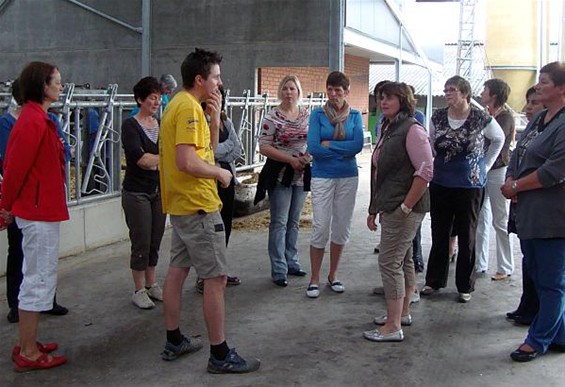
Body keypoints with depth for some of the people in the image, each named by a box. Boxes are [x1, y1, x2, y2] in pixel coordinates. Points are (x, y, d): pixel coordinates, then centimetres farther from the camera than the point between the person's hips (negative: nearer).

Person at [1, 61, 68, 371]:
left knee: (35, 278, 17)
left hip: (37, 208, 10)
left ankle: (26, 345, 27)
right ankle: (29, 354, 7)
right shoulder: (34, 121, -18)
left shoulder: (35, 118, 12)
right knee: (39, 279, -3)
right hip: (39, 210, -10)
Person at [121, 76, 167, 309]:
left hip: (159, 191, 5)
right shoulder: (130, 125, -8)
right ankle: (139, 290, 11)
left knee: (155, 241, 11)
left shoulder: (162, 125, 9)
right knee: (141, 242, -1)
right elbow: (139, 157, -20)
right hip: (137, 192, -5)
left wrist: (152, 162, -11)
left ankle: (151, 284, 24)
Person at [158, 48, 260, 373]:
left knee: (178, 270, 15)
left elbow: (208, 150, 16)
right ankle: (220, 355, 1)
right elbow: (187, 162, -27)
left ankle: (174, 342, 27)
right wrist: (221, 173, -13)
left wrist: (215, 117, 5)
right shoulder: (189, 107, -17)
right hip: (198, 206, -11)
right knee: (216, 278, -5)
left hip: (180, 205, 11)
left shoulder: (179, 104, 15)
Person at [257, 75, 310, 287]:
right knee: (279, 223, 0)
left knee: (294, 221, 15)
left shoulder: (307, 115, 6)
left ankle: (292, 262, 27)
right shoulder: (271, 117, -9)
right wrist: (291, 159, -17)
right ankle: (279, 270, 7)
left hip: (301, 176, 5)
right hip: (280, 176, -5)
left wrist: (309, 156, -6)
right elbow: (264, 147, -12)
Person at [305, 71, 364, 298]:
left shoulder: (355, 116, 3)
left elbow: (358, 145, -11)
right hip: (322, 177, -2)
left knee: (342, 228, 9)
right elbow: (313, 148, -13)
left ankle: (333, 275, 24)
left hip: (348, 177, 3)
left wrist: (329, 145, -14)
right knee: (320, 228, -4)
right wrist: (344, 150, -11)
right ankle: (314, 278, 9)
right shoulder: (318, 114, -2)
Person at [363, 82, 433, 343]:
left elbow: (425, 171, -20)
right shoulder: (388, 129, 14)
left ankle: (393, 327, -2)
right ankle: (402, 313, 30)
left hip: (404, 208, -9)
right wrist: (374, 209, 19)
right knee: (403, 260, 18)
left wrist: (405, 206, -19)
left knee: (389, 262, -8)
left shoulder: (412, 129, -13)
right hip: (390, 207, 9)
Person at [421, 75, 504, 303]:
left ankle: (465, 286, 17)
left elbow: (499, 139, 9)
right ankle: (434, 281, 22)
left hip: (470, 184, -3)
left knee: (467, 237, 5)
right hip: (440, 184, 3)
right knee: (439, 235, 10)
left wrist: (486, 165, 8)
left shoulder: (481, 119, -9)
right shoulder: (438, 117, 0)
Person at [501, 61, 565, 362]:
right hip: (528, 212, 9)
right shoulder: (538, 120, 14)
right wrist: (510, 182, -4)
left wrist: (516, 186, -12)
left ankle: (539, 340, 18)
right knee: (537, 277, 17)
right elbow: (517, 155, 16)